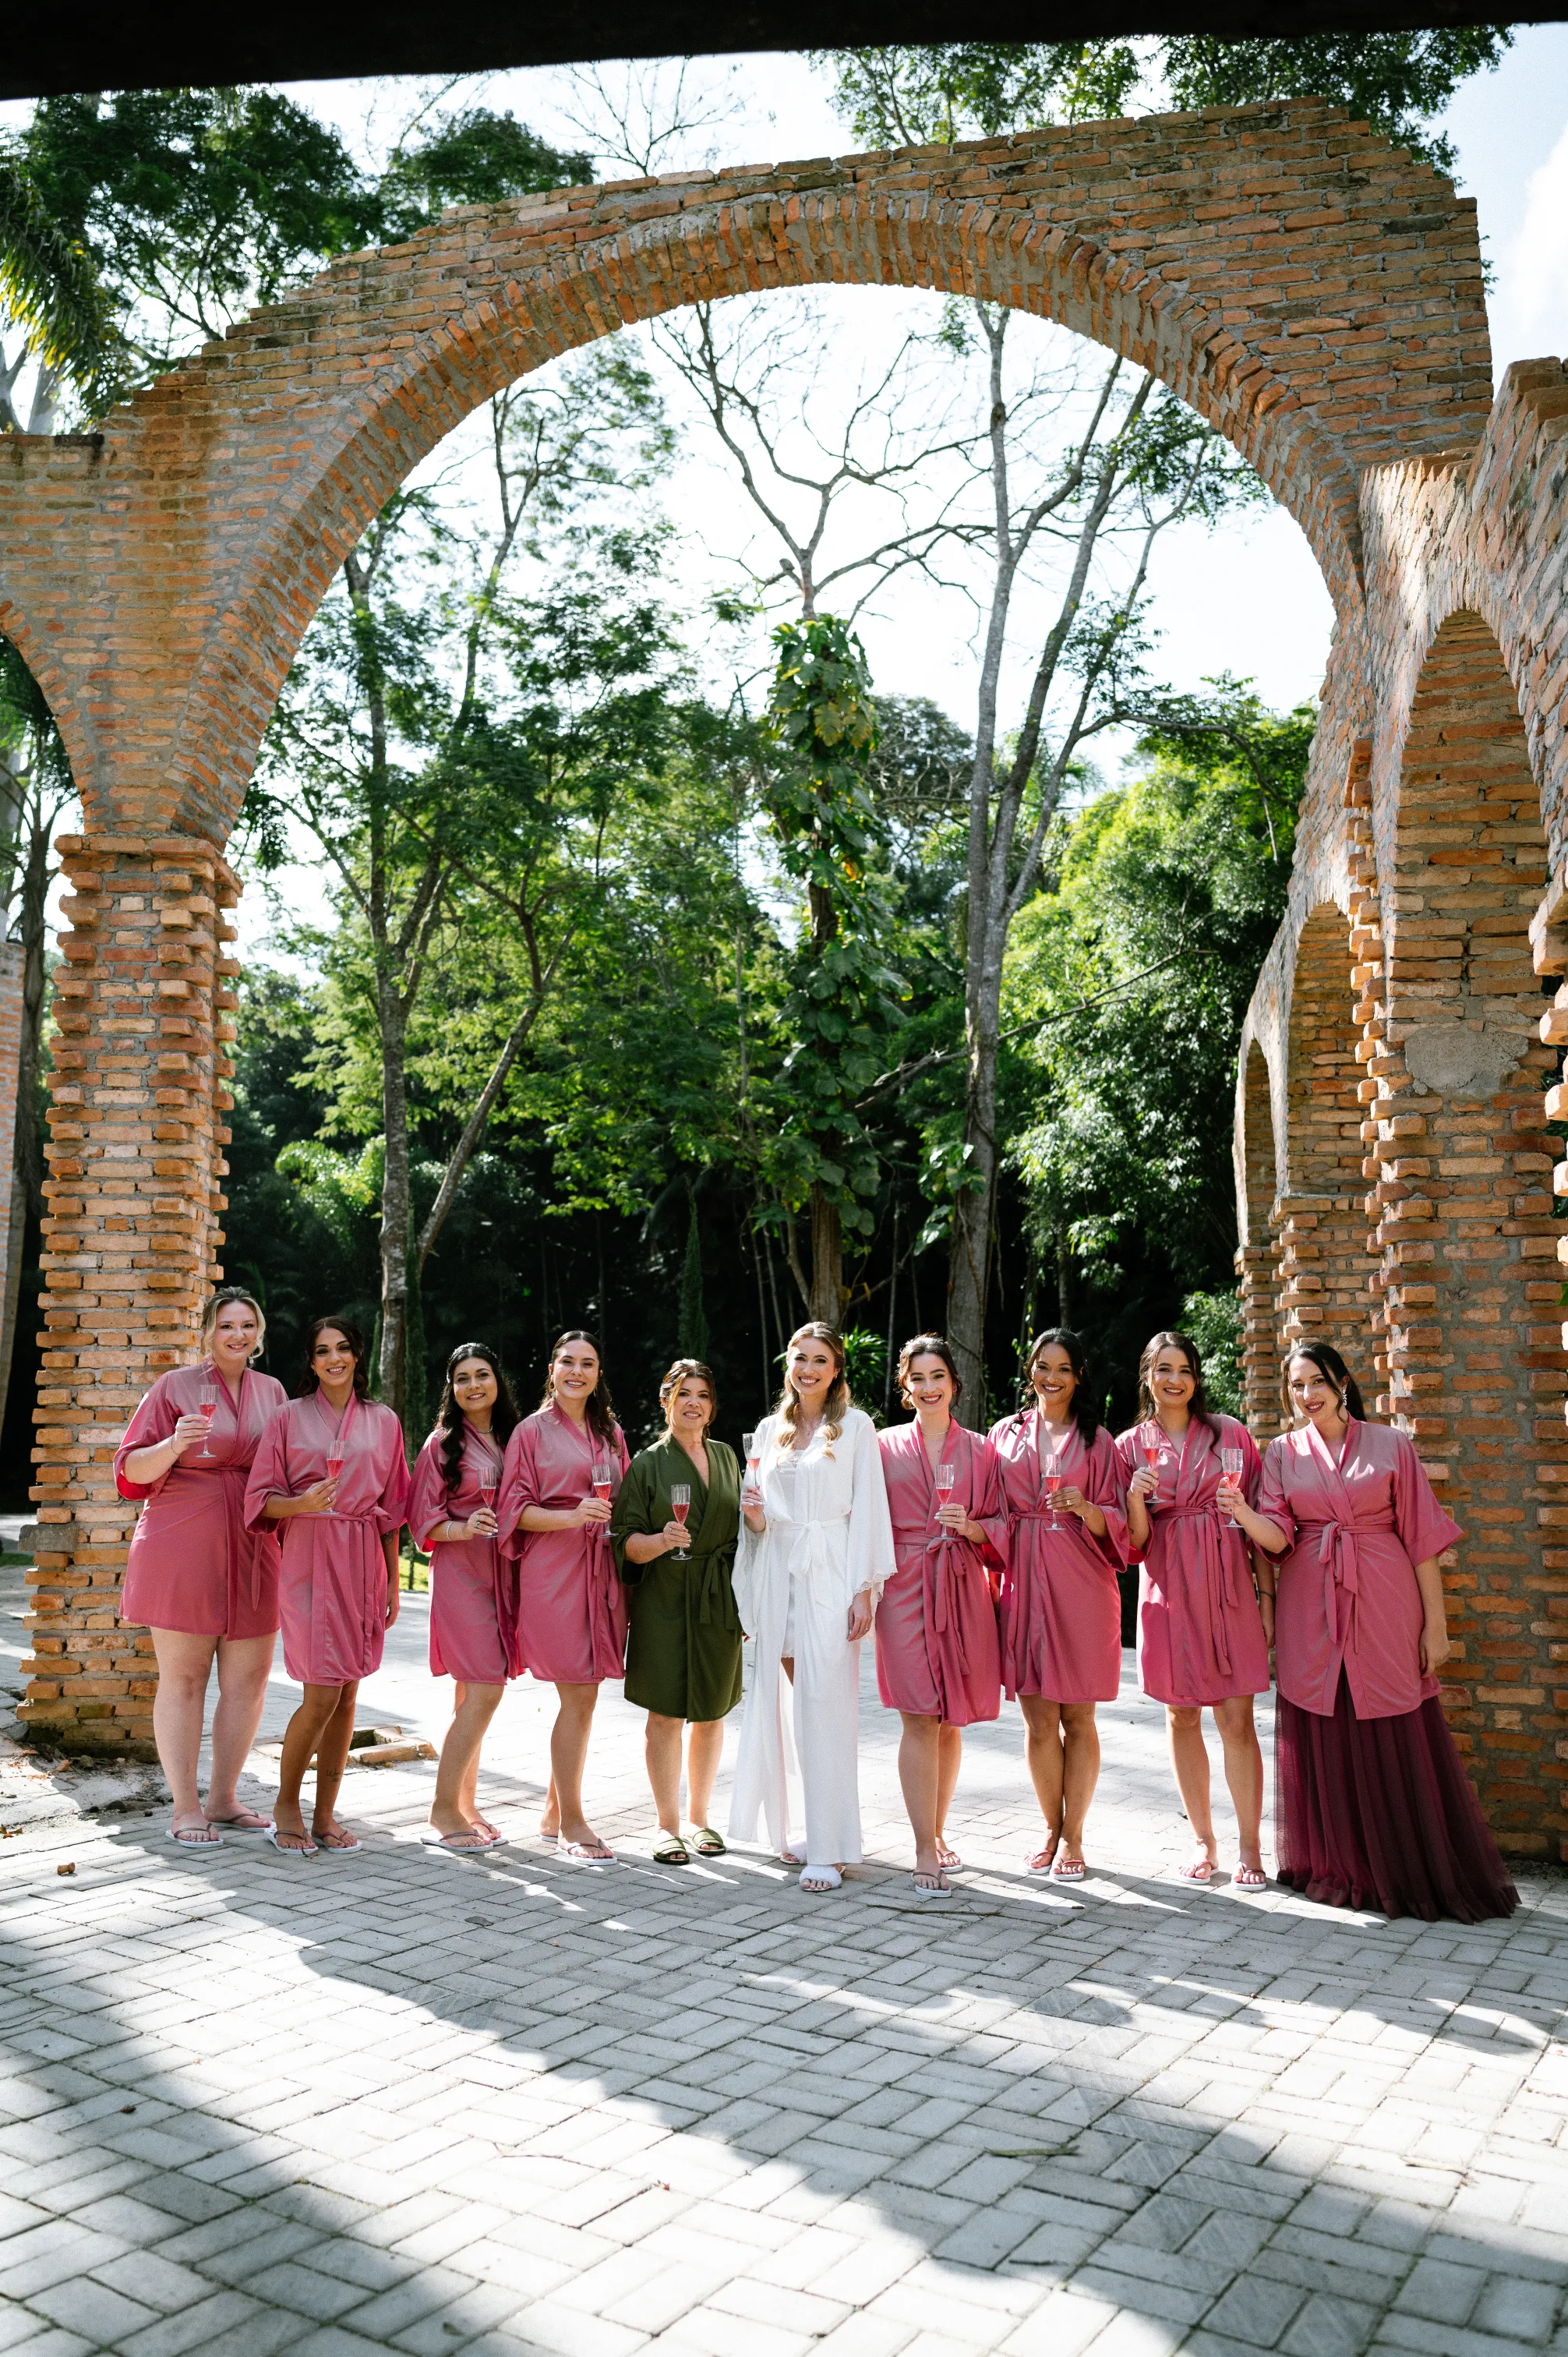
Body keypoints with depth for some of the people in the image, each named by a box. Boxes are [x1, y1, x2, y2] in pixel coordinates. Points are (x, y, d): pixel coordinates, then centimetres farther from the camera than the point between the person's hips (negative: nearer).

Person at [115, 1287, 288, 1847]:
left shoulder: (271, 1392, 12)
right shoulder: (176, 1386, 0)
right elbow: (131, 1470, -2)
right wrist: (174, 1445, -20)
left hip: (252, 1550, 5)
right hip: (183, 1548, -4)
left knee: (248, 1680, 7)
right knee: (183, 1679, 0)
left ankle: (223, 1800, 20)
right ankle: (185, 1808, 9)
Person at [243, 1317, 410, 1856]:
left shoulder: (384, 1422, 9)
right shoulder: (290, 1417, 3)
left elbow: (391, 1508, 12)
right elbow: (262, 1498, 1)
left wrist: (392, 1580, 10)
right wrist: (303, 1502, -19)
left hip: (363, 1563, 3)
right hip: (309, 1558, -3)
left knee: (346, 1694, 5)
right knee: (322, 1694, -8)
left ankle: (325, 1813, 17)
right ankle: (286, 1805, 13)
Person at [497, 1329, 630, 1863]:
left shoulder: (609, 1432, 15)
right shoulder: (532, 1430, 1)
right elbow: (516, 1509, -4)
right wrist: (572, 1517, -18)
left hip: (600, 1572, 5)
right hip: (552, 1572, -5)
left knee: (581, 1697, 8)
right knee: (579, 1698, -7)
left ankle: (555, 1812, 21)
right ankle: (571, 1821, 5)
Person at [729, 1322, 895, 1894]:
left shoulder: (855, 1426, 2)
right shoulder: (769, 1429, 15)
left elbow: (867, 1509, -4)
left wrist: (864, 1590, -10)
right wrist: (754, 1517, -4)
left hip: (830, 1575, -4)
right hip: (778, 1573, 4)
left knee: (826, 1706, -7)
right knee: (794, 1704, 7)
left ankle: (830, 1847, -3)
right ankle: (794, 1827, 19)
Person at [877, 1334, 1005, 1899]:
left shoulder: (979, 1451, 9)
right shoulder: (885, 1447, 6)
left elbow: (1001, 1524, 8)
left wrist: (972, 1527, -11)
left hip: (962, 1591, 2)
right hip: (905, 1590, -2)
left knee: (950, 1721, 10)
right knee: (919, 1718, -8)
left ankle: (937, 1833, 27)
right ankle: (926, 1853, -3)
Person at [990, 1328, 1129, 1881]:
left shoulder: (1095, 1439, 5)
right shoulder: (1005, 1434, 10)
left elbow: (1115, 1524, 2)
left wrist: (1087, 1510, -18)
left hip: (1080, 1586, -1)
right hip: (1024, 1583, 2)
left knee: (1078, 1716, 4)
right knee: (1038, 1717, 5)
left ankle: (1073, 1836, 17)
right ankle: (1052, 1830, 21)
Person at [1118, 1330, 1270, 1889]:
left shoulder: (1231, 1434, 4)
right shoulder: (1130, 1446, 5)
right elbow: (1134, 1541, 3)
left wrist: (1267, 1596, -1)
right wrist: (1136, 1497, -18)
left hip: (1227, 1588, -1)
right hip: (1169, 1591, 1)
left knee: (1236, 1719, -4)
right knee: (1181, 1717, 8)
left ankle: (1250, 1848, 8)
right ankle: (1204, 1841, 21)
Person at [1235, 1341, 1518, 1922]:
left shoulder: (1390, 1445, 2)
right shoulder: (1283, 1453, 7)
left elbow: (1422, 1535, 1)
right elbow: (1278, 1537, -1)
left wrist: (1435, 1623, -3)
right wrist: (1242, 1512, -23)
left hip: (1384, 1606, -2)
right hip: (1311, 1610, 2)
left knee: (1398, 1742, 1)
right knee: (1323, 1740, 5)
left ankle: (1416, 1873, 15)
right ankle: (1338, 1868, 19)